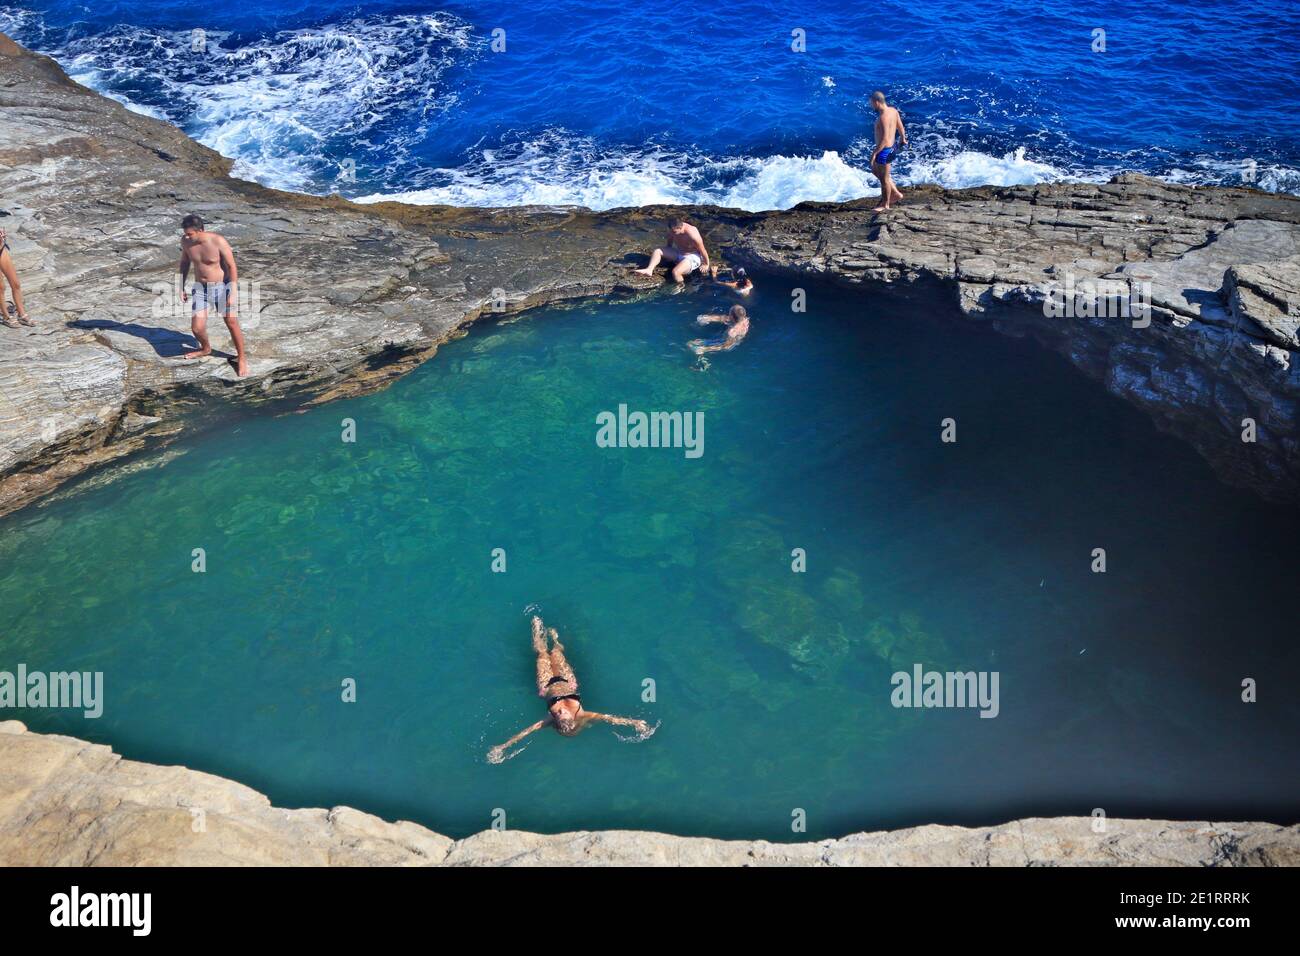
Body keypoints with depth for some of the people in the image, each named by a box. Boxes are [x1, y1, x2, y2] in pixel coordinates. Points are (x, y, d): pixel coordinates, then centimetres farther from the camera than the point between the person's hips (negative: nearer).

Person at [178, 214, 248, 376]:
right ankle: (205, 348, 31)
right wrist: (181, 287, 9)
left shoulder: (218, 241, -23)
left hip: (223, 286, -4)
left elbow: (232, 266, -15)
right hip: (201, 288, 4)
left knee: (232, 323, -3)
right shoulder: (185, 241, -9)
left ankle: (241, 358, 16)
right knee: (197, 327, -2)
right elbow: (184, 263, 9)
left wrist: (233, 293, -18)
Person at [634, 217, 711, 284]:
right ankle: (649, 270, -26)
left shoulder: (692, 235, -31)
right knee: (657, 251, -6)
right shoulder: (672, 230, -11)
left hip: (692, 257, -8)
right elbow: (669, 244, 11)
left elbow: (702, 250, -18)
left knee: (675, 272, -34)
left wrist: (706, 265, -6)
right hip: (678, 253, 8)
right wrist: (667, 256, 22)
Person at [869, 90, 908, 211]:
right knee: (875, 170, 26)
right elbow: (900, 127, 15)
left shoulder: (883, 117, -26)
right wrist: (903, 139, 33)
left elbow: (884, 139, -30)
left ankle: (885, 205, 20)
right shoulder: (893, 110, 2)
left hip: (884, 150, -10)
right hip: (890, 148, 10)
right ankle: (896, 194, 30)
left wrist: (874, 153, -25)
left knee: (884, 178, 5)